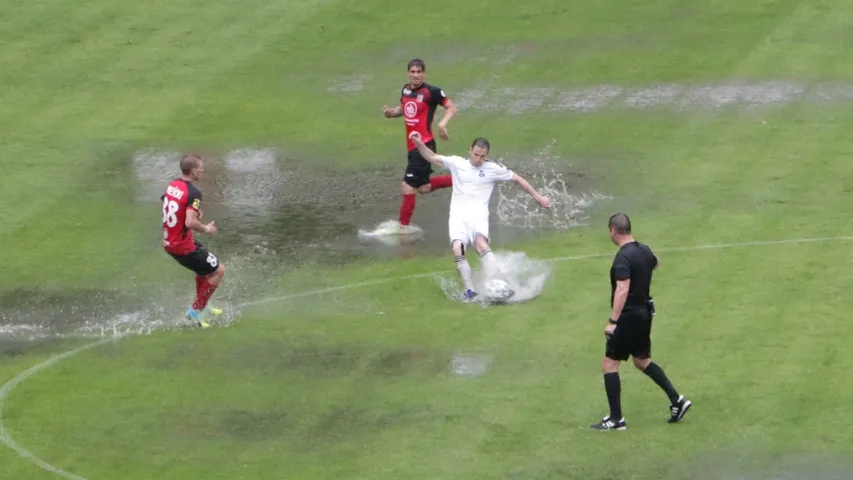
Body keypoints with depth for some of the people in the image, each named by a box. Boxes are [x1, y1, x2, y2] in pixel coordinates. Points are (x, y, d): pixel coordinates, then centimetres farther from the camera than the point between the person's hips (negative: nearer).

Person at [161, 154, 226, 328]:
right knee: (219, 270, 4)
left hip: (168, 241, 9)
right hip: (183, 247, -9)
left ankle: (202, 305, 42)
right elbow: (190, 222, -33)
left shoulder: (172, 185, 3)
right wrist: (206, 229, -14)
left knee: (204, 266, 30)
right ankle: (195, 310, 8)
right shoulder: (193, 193, -23)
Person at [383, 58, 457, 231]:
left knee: (408, 187, -8)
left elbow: (451, 107, -8)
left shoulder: (431, 92, -12)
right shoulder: (406, 89, 9)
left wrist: (442, 123, -25)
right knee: (423, 188, 15)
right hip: (412, 146, 9)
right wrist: (392, 112, 4)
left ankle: (403, 228, 1)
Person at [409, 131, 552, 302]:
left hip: (478, 213, -2)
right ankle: (469, 292, -16)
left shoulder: (493, 169, 8)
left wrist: (537, 196, 19)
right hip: (458, 214, 2)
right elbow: (431, 157, 15)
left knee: (481, 243, -32)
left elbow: (517, 179, 17)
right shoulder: (457, 163, 11)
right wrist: (419, 144, -2)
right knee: (457, 249, -24)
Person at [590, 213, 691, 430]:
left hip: (628, 316, -9)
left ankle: (616, 419, 1)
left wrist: (613, 321, -32)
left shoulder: (623, 257, -22)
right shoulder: (644, 251, 5)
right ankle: (677, 400, 17)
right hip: (644, 312, 9)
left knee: (609, 364, 0)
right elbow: (654, 264, 29)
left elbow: (622, 289, -31)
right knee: (642, 361, 23)